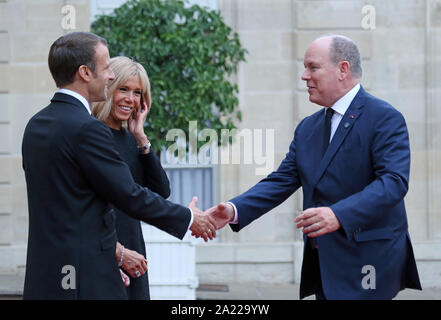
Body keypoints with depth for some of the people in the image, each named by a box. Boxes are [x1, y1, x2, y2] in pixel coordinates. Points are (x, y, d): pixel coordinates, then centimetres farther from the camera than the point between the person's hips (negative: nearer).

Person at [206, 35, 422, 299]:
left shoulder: (385, 118, -9)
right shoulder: (308, 128, 16)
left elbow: (394, 181, -20)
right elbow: (283, 180, 10)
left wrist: (339, 215, -33)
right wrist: (235, 210, -7)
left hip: (367, 264, -7)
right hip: (324, 265, 7)